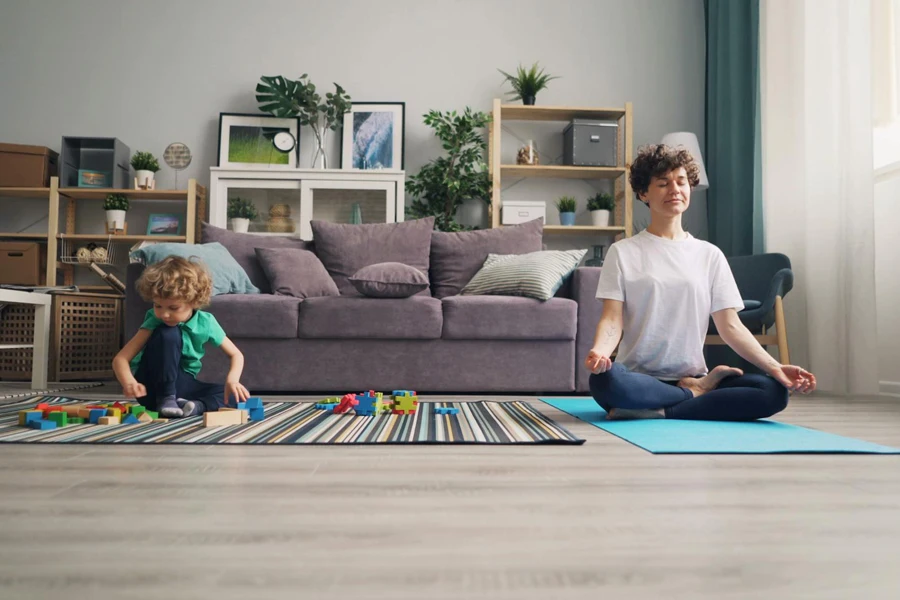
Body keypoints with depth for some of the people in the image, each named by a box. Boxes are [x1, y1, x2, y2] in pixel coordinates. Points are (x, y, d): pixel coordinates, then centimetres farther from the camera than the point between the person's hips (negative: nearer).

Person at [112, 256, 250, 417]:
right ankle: (165, 399, -24)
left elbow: (236, 355, -5)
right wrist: (129, 383, -45)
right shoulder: (155, 322, -18)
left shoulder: (206, 322, -11)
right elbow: (120, 359, -23)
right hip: (152, 389, -3)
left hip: (181, 384, 3)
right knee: (167, 334, -31)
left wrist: (232, 380, -27)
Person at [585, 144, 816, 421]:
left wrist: (774, 367, -10)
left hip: (692, 377, 2)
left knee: (774, 391, -22)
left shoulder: (710, 255, 12)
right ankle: (697, 393, -11)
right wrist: (599, 350, -28)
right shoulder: (622, 252, 5)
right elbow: (613, 319, -5)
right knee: (605, 381, -37)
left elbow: (730, 326, 6)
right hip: (640, 379, -2)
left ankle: (657, 413, -19)